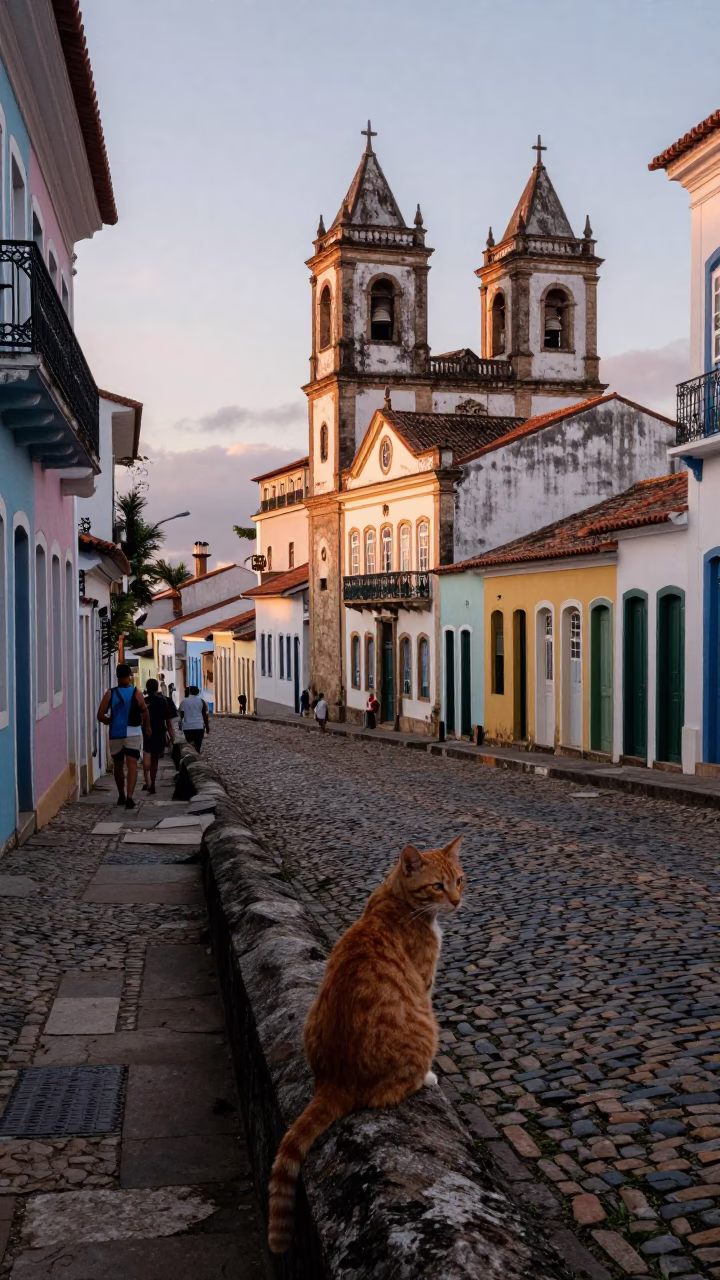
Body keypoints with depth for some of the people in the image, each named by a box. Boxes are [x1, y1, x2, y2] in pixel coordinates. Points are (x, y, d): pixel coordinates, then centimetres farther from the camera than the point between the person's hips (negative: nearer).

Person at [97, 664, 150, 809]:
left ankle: (121, 796, 30)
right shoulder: (136, 693, -5)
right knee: (132, 765, -6)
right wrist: (147, 727, 16)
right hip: (133, 733, -2)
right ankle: (129, 796, -22)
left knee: (118, 765, 18)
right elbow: (145, 713, -3)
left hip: (116, 734, 2)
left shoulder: (110, 694, -2)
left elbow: (100, 715, -5)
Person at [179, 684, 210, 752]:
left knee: (190, 746, 12)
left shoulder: (184, 701, 2)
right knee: (197, 746, 3)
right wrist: (207, 727, 10)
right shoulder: (201, 701, 2)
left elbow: (181, 715, 4)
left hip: (187, 727, 0)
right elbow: (205, 715, 3)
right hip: (199, 727, 0)